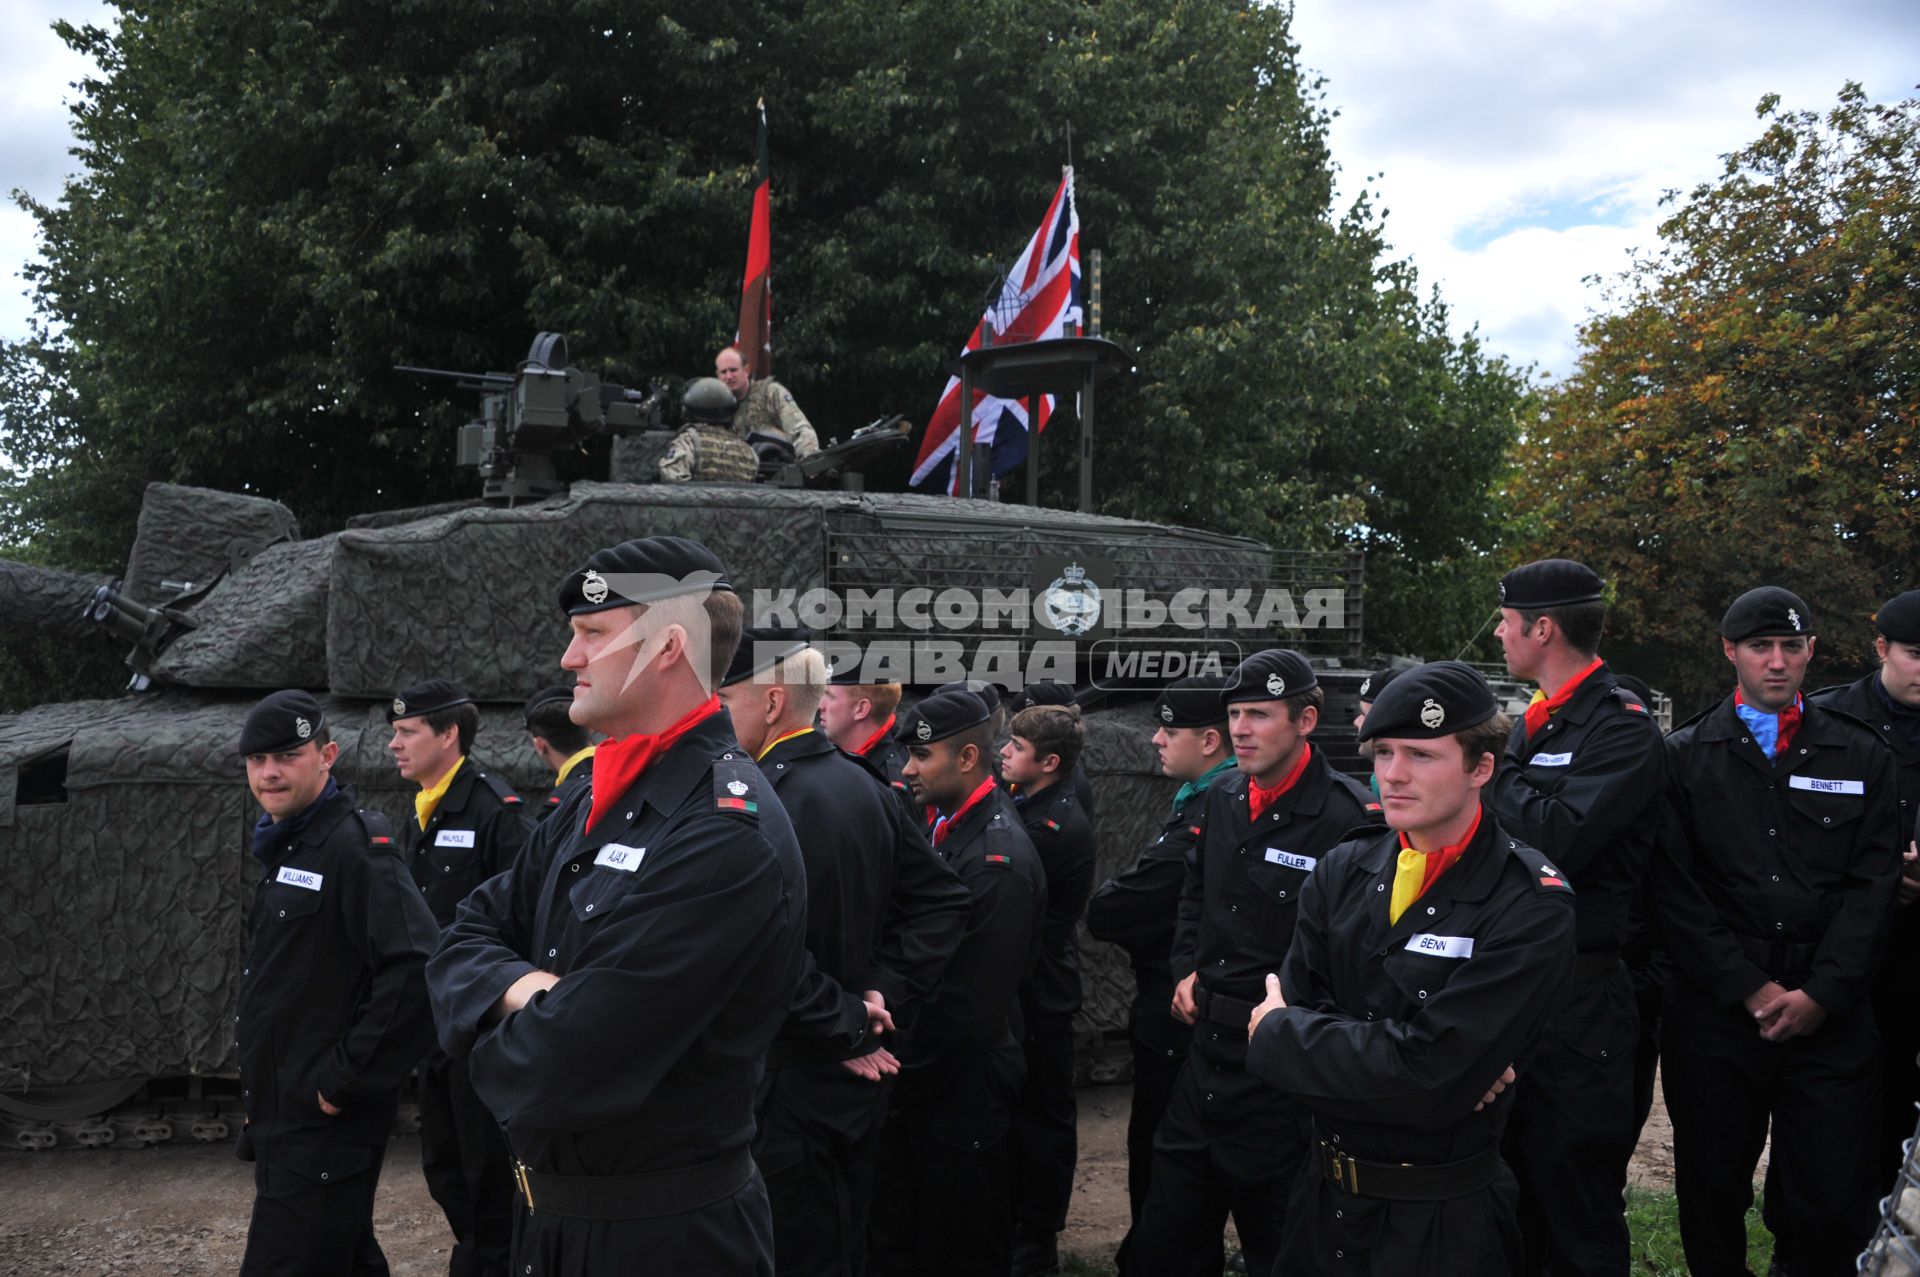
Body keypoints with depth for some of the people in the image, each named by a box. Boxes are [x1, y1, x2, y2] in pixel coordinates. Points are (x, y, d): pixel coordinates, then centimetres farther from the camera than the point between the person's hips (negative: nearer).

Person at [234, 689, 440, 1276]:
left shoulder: (356, 847, -18)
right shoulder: (284, 848, 12)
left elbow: (413, 971, -29)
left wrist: (345, 1080, -22)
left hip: (326, 1126, -9)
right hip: (281, 1117, 9)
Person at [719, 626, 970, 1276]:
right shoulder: (866, 786, 4)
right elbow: (944, 899, 7)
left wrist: (848, 1027, -16)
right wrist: (885, 993, 1)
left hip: (790, 1082, -8)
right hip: (855, 1078, 8)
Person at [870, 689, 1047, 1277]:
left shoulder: (1000, 857, -20)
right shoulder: (939, 826, 5)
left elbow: (976, 999, -21)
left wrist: (903, 1073, -13)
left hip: (958, 1089, -8)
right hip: (908, 1078, 8)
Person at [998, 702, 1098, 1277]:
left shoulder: (1061, 827, -21)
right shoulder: (1021, 804, 7)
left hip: (1038, 993, -9)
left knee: (1041, 1118, 6)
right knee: (1008, 1108, 19)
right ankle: (1007, 1223, 34)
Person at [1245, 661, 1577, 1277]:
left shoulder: (1531, 905, -18)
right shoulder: (1341, 872, 0)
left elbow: (1427, 1080, -26)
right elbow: (1295, 1001, -7)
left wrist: (1277, 1034, -15)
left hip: (1441, 1223, -5)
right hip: (1323, 1200, 5)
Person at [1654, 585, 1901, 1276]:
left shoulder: (1861, 756, 9)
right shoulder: (1685, 757, 4)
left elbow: (1872, 887, 2)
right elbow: (1676, 890, -2)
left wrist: (1822, 995, -8)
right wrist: (1749, 988, -9)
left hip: (1829, 1012, 1)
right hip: (1715, 1009, -1)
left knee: (1834, 1205, 1)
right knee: (1712, 1192, 9)